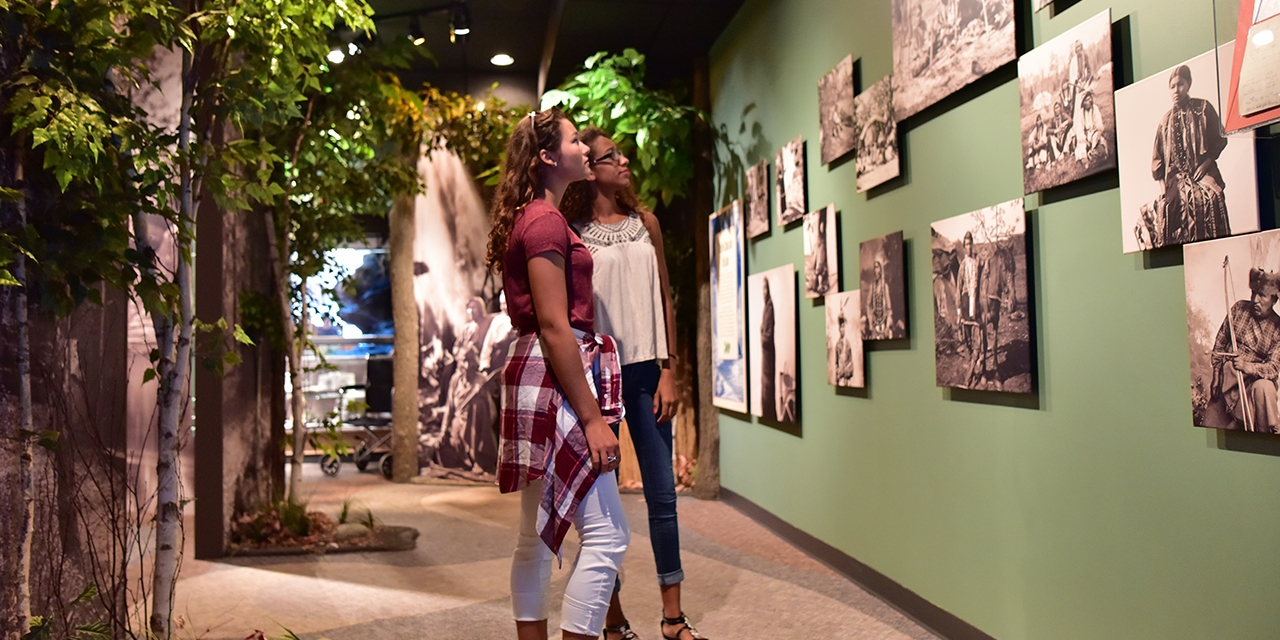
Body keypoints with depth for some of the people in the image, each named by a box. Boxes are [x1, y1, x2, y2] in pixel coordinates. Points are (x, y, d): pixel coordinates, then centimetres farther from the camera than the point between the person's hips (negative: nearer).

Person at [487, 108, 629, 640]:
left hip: (534, 374, 11)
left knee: (537, 535, 14)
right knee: (606, 533, -10)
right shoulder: (546, 222, -12)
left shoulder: (527, 218, 19)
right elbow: (554, 326, -19)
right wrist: (592, 417, -20)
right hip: (555, 381, -11)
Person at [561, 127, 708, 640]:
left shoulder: (644, 222, 10)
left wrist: (667, 371, 3)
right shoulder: (571, 232, -1)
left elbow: (664, 297, 10)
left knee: (662, 493, 4)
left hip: (644, 370, 3)